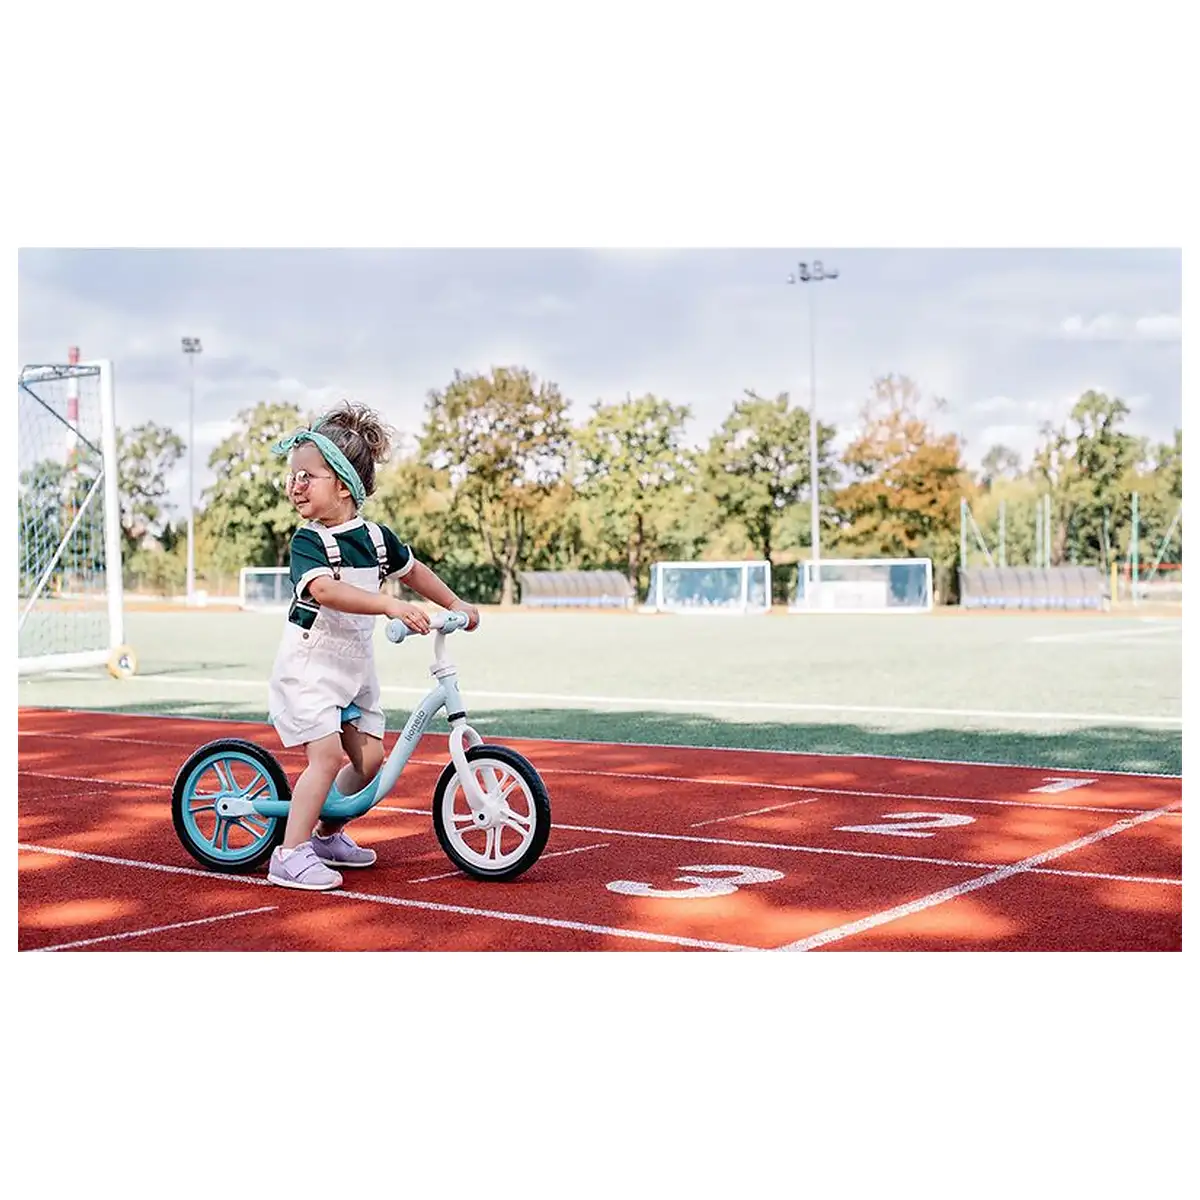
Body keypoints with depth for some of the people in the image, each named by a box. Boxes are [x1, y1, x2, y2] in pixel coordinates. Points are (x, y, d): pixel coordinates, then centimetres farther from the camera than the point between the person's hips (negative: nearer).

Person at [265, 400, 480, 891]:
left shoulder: (376, 537, 1)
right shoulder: (308, 540, -17)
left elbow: (412, 570, 21)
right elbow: (324, 589, -36)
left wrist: (454, 603, 18)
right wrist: (391, 606, -45)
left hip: (355, 665, 6)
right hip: (309, 663, -6)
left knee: (369, 756, 5)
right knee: (326, 755, -16)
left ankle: (328, 834, 25)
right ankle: (290, 855, -9)